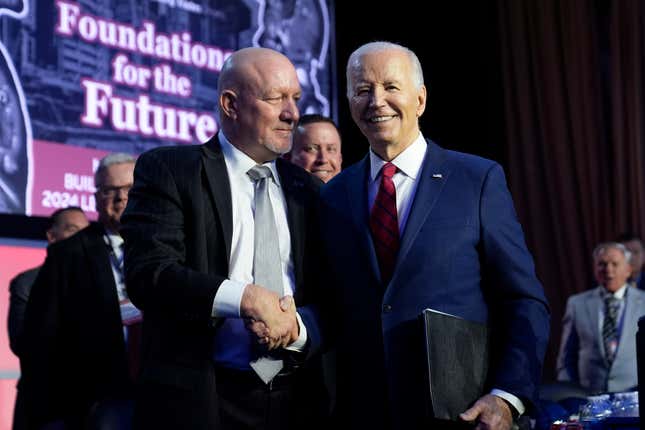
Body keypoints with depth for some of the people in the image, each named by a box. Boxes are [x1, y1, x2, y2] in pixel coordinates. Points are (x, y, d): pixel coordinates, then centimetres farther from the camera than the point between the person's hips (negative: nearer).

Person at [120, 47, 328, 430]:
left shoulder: (308, 190, 11)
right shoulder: (168, 170, -2)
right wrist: (244, 296, -25)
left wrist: (298, 326, -14)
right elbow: (147, 272, -14)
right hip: (198, 398, -4)